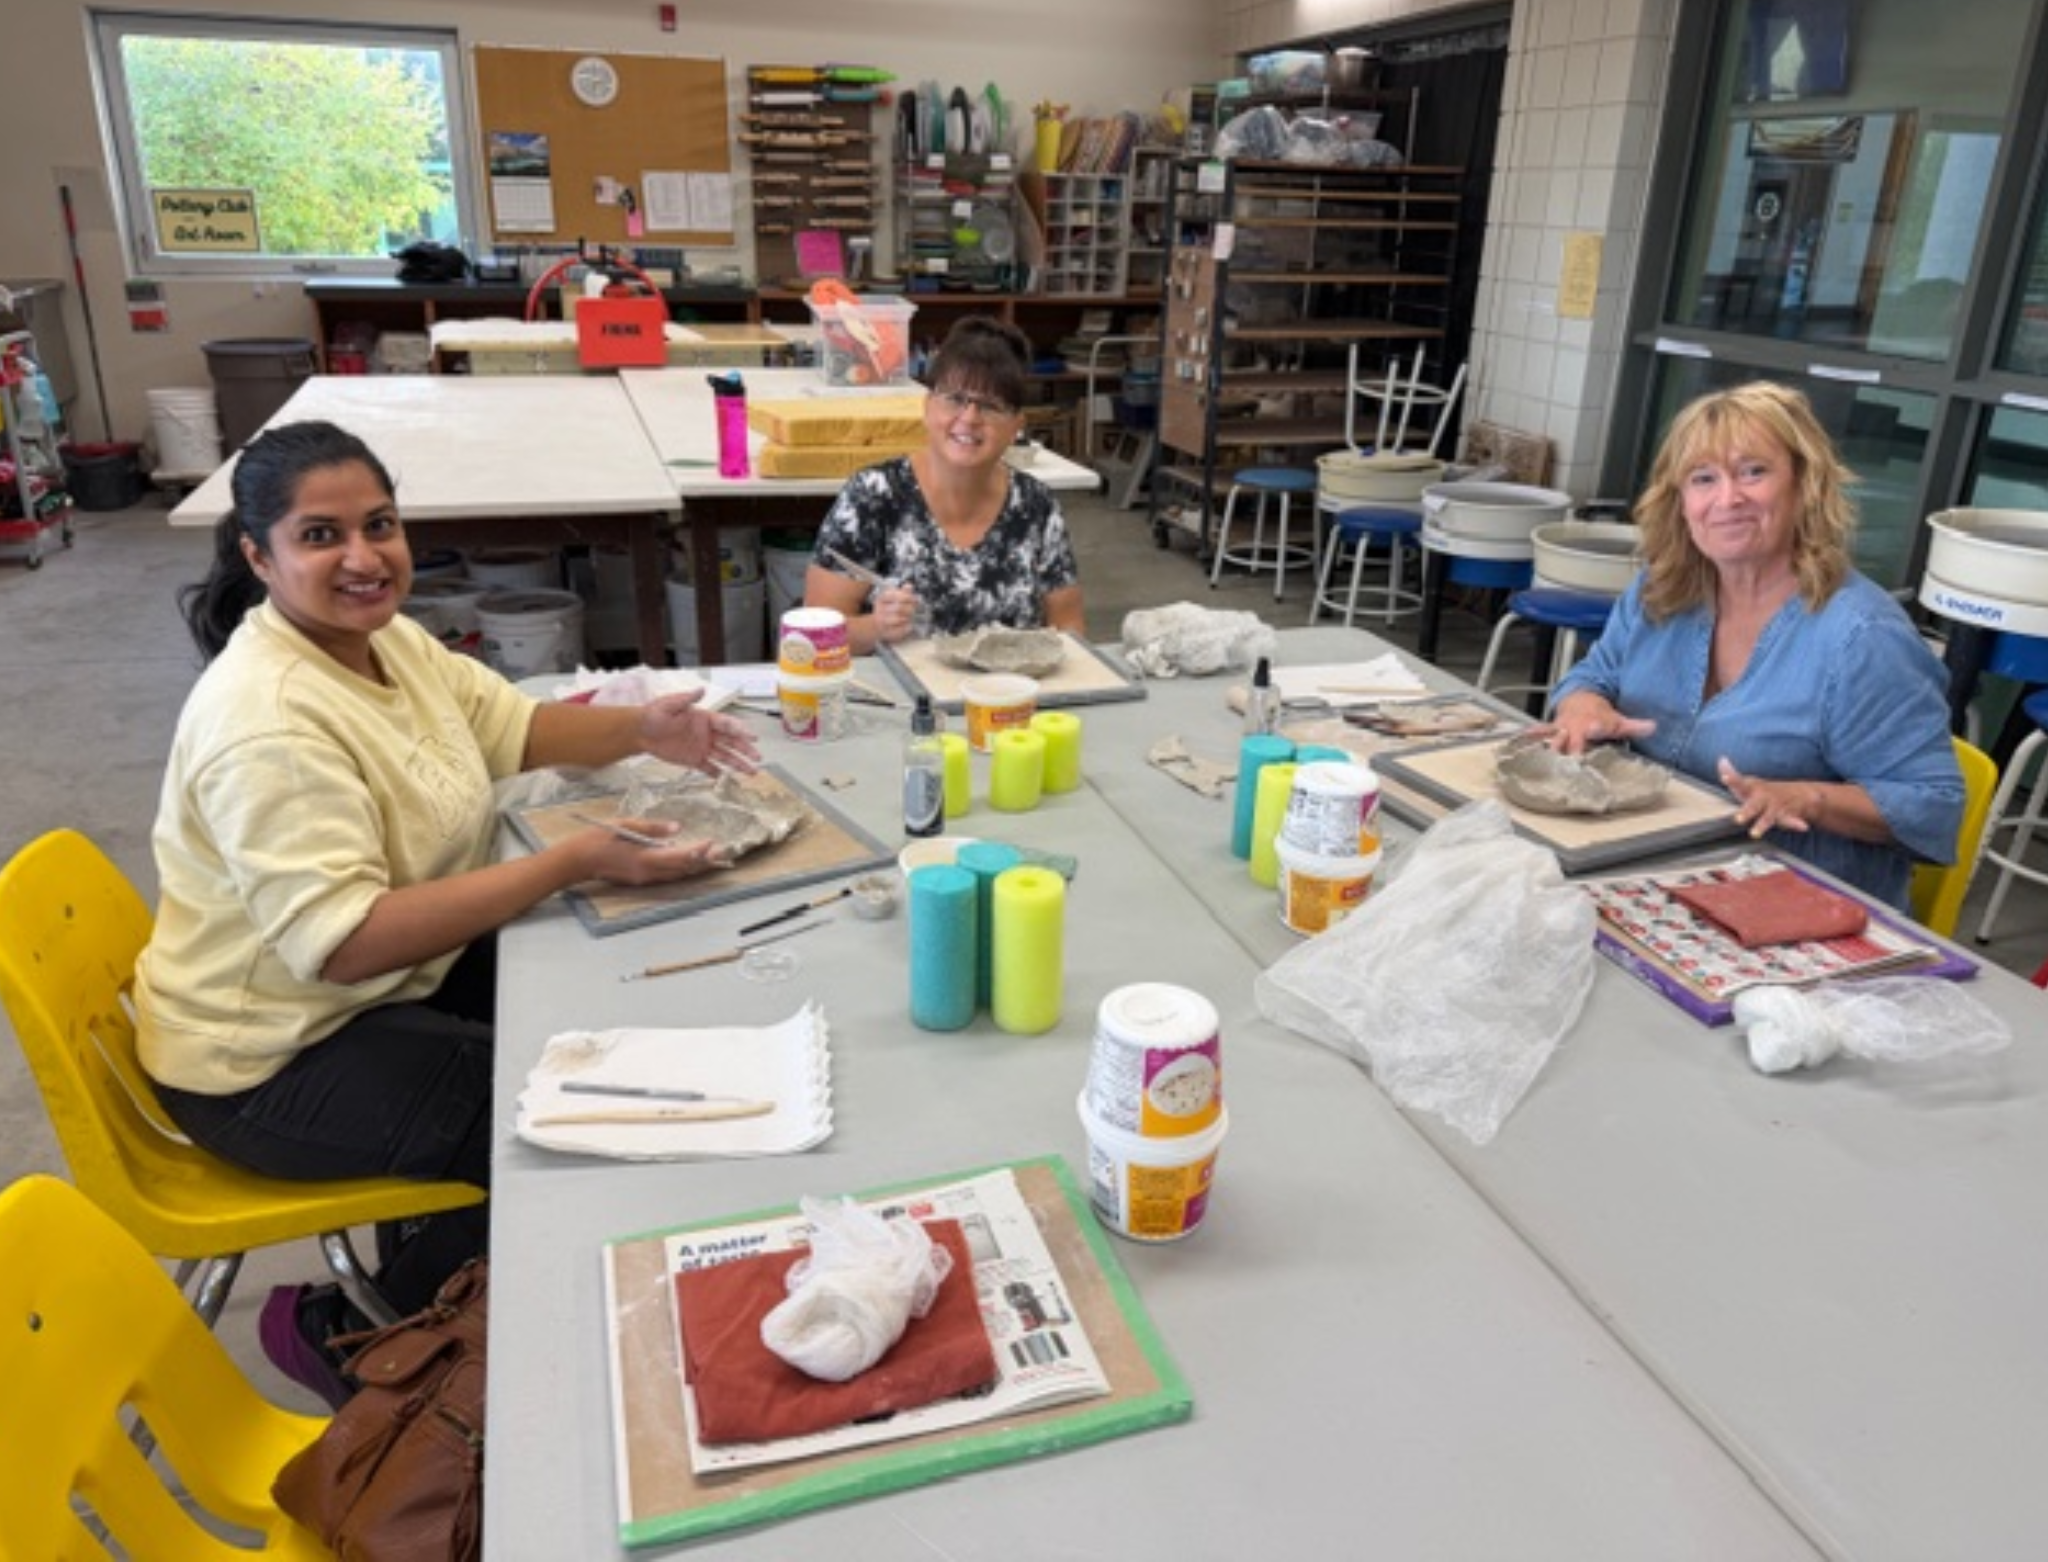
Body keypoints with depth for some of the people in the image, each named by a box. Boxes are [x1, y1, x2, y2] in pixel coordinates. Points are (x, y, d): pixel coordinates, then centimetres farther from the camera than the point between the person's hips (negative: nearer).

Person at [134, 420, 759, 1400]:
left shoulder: (379, 635, -2)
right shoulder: (267, 725, -30)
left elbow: (512, 727, 8)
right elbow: (348, 942, -35)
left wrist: (641, 731, -11)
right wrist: (576, 861, -36)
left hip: (395, 977, 9)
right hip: (278, 1058, -9)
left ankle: (433, 1246, 24)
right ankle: (346, 1326, 8)